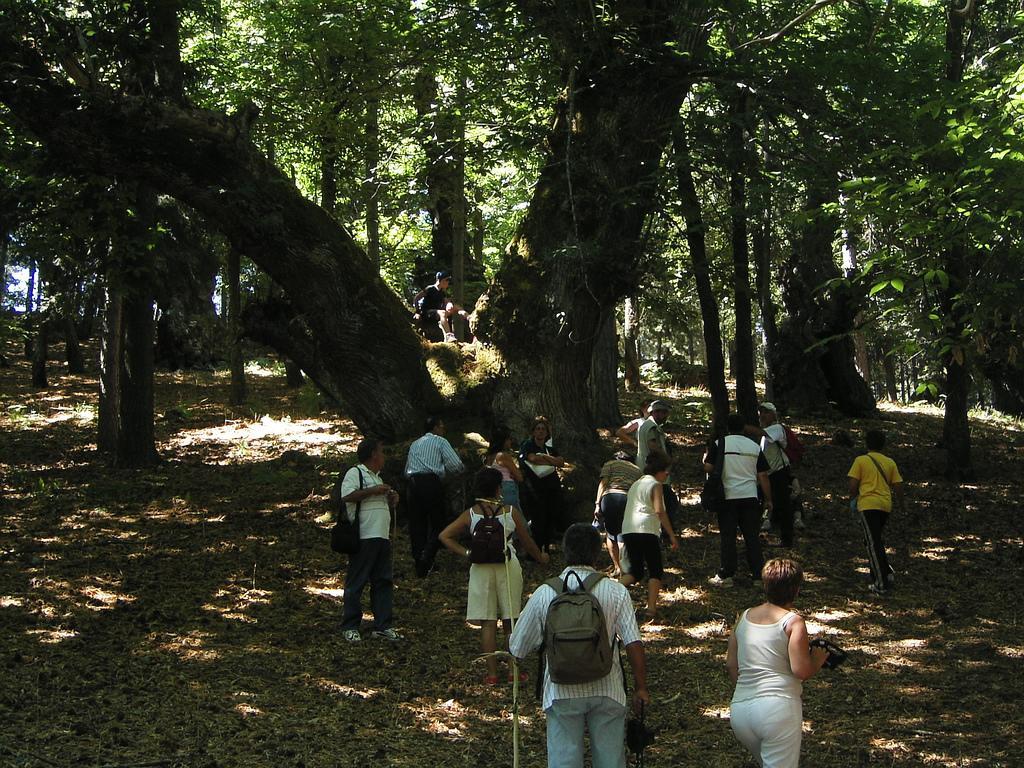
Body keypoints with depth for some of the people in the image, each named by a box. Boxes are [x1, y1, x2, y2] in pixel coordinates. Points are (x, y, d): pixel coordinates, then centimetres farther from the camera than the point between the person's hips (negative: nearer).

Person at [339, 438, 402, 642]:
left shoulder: (377, 478, 24)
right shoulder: (354, 473, -4)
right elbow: (347, 496, -20)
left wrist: (391, 501, 12)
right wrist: (373, 490, -18)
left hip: (382, 537, 9)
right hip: (363, 538, -9)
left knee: (384, 582, 7)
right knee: (356, 583, -3)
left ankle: (383, 626, 11)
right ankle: (350, 627, 2)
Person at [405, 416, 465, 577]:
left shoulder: (414, 444, 23)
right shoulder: (440, 442, 7)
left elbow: (406, 470, 23)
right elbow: (457, 465, -2)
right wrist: (444, 471, 15)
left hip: (413, 483, 5)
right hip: (432, 483, -5)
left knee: (416, 525, 7)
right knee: (437, 523, 2)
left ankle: (419, 567, 5)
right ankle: (427, 557, -17)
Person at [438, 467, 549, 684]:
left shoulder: (471, 514, 0)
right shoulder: (510, 512, -3)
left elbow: (445, 536, -4)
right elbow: (526, 541, 7)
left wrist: (466, 553, 0)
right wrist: (541, 557, 24)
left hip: (481, 568, 1)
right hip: (508, 566, -1)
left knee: (488, 623, 5)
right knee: (510, 621, 9)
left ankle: (492, 673, 5)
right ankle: (514, 670, 12)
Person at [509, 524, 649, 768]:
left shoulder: (544, 593, -6)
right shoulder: (616, 592, -7)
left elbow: (518, 650, 0)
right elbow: (634, 645, -10)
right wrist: (641, 688, 1)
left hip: (561, 693, 0)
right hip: (607, 691, 0)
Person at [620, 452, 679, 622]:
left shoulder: (635, 484, 24)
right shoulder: (656, 485, 1)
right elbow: (660, 511, -12)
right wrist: (672, 536, -12)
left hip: (628, 531, 7)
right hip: (646, 531, -7)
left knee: (636, 571, 15)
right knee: (656, 571, 3)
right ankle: (651, 608, -10)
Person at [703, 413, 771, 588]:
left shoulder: (719, 444, -3)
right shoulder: (755, 447, 6)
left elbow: (708, 467, -6)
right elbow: (763, 476, 6)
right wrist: (768, 500, 14)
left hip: (727, 496, -2)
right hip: (750, 496, 2)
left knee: (727, 537, 3)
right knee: (752, 537, 8)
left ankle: (725, 576, 4)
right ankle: (757, 575, 10)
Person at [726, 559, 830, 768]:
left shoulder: (744, 617, 12)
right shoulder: (792, 621, -4)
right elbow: (801, 670, -11)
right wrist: (817, 660, 9)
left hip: (738, 711, 6)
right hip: (778, 707, -6)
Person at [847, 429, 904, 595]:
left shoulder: (860, 461, -1)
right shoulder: (890, 462, 10)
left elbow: (853, 485, -6)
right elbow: (898, 486, 8)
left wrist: (852, 500, 12)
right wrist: (901, 505, 22)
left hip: (868, 505, -5)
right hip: (886, 505, 5)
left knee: (873, 543, -4)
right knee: (876, 540, 23)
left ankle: (882, 584, -8)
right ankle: (887, 572, 16)